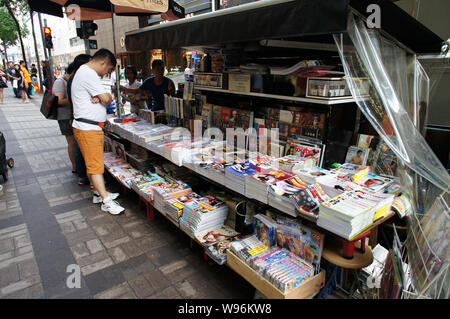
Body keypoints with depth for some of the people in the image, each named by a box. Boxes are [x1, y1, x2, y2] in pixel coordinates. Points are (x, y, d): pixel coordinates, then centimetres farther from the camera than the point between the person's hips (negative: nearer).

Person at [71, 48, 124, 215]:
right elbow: (106, 99, -18)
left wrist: (100, 97, -10)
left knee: (94, 163, 16)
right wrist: (102, 97, 5)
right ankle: (106, 201, -1)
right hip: (87, 128, -10)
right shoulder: (88, 74, -16)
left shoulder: (86, 72, 19)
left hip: (93, 127, 10)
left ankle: (99, 193, 27)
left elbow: (103, 97, 13)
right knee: (95, 165, -6)